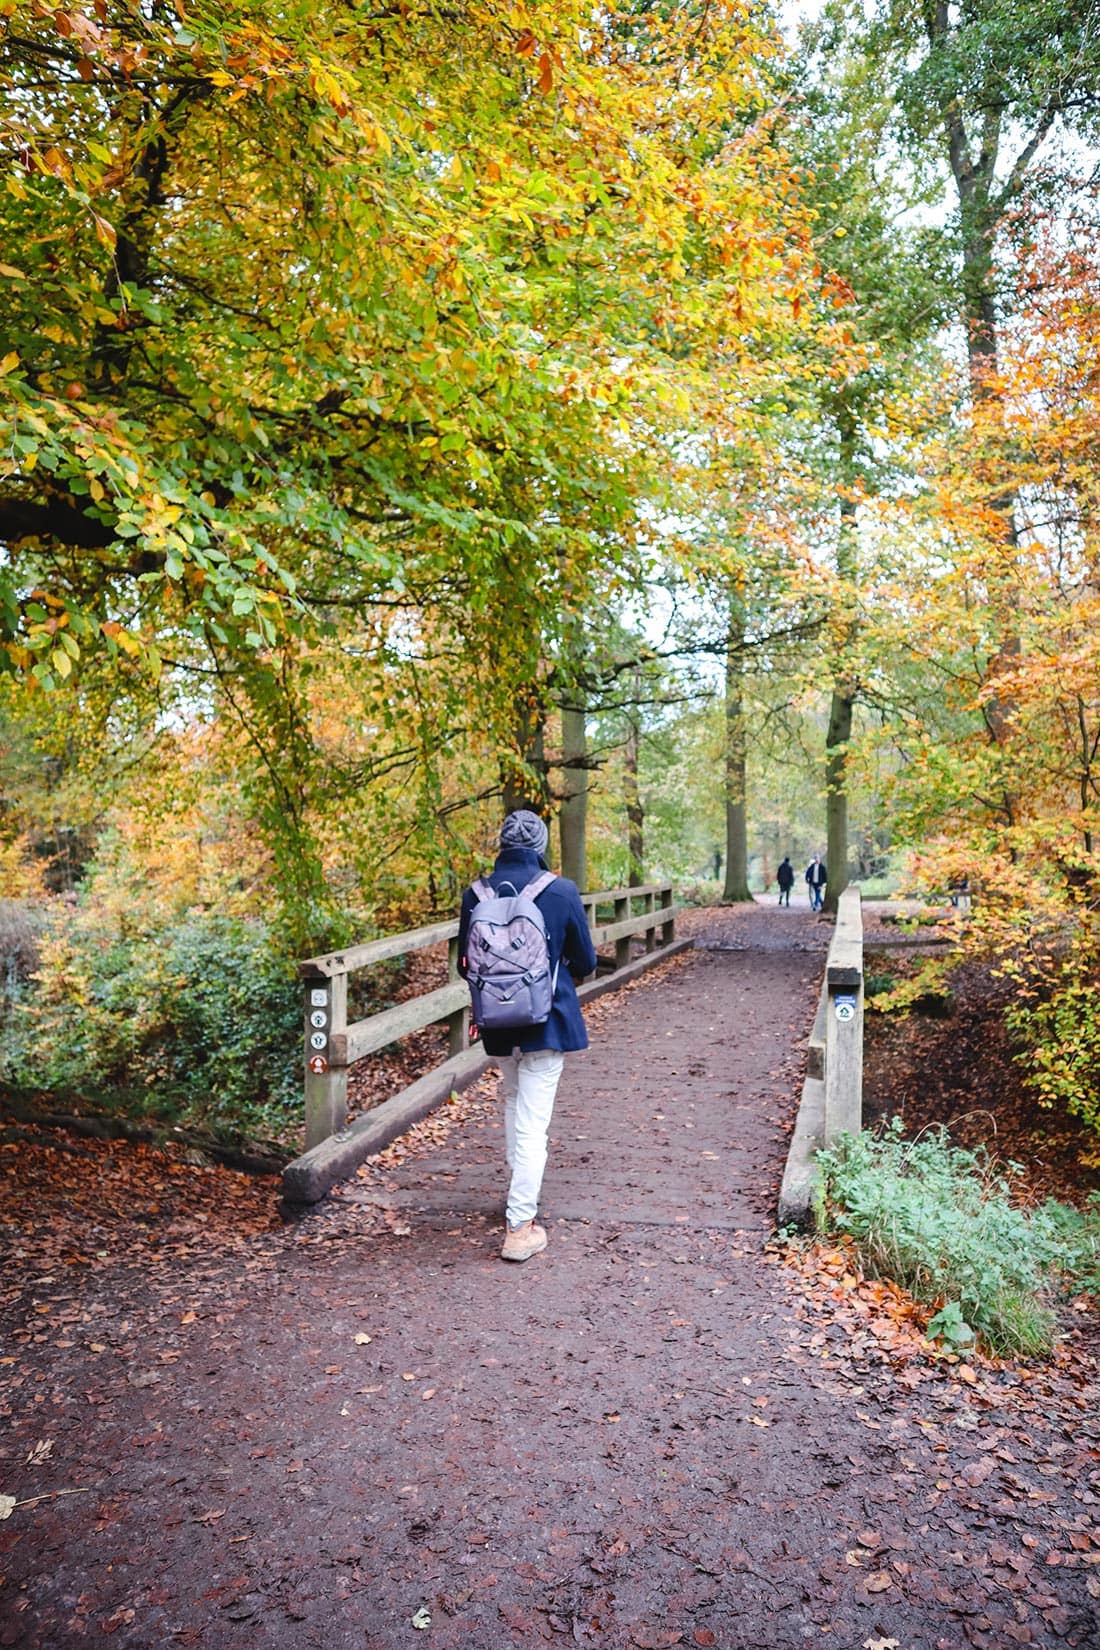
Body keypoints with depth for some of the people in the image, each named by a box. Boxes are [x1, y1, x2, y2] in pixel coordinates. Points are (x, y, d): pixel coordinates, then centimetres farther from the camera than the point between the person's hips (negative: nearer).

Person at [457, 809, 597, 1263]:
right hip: (547, 1021, -3)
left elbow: (465, 966, 5)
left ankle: (520, 1193, 38)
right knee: (533, 1120, -1)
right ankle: (520, 1226, 2)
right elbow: (585, 962, -2)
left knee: (513, 1101, 24)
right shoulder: (561, 892, -12)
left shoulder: (475, 895, -5)